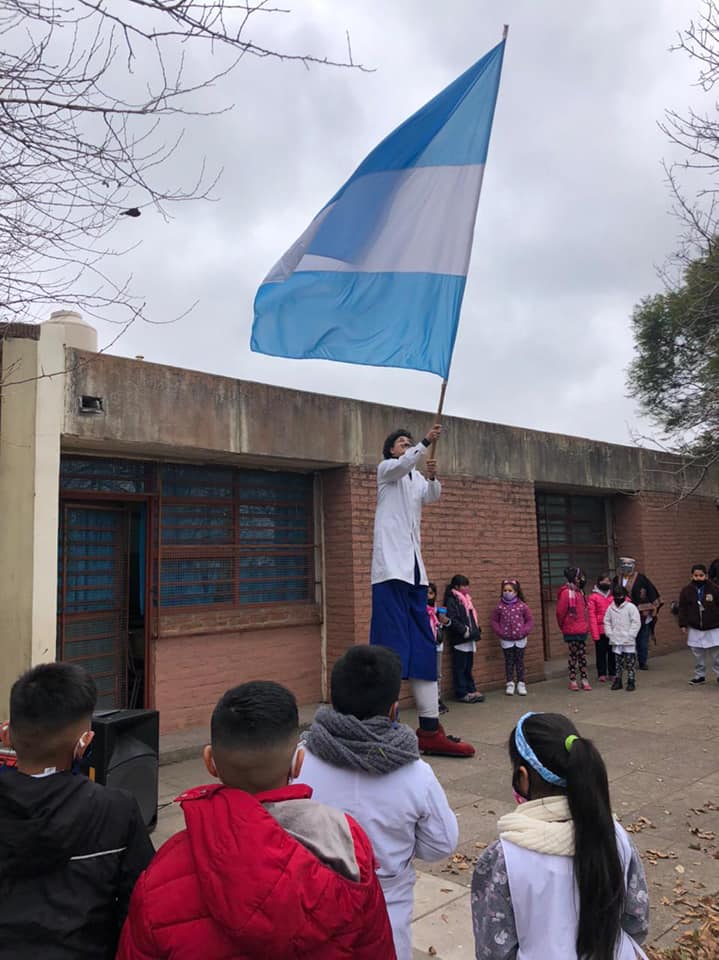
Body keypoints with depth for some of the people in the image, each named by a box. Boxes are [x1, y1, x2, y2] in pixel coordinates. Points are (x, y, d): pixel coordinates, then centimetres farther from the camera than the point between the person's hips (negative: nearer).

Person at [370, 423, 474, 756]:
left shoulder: (417, 478, 24)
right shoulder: (386, 469, 7)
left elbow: (432, 496, 3)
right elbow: (403, 464, -16)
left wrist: (433, 477, -16)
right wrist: (426, 442, -29)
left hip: (414, 570, 7)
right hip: (391, 568, -7)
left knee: (424, 651, 4)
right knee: (391, 649, -13)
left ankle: (430, 729, 7)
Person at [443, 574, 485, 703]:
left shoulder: (466, 599, 15)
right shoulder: (452, 601, -12)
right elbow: (452, 620, -20)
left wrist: (476, 631, 9)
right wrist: (464, 631, -21)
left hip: (469, 639, 8)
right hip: (459, 640, -8)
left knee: (468, 667, 15)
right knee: (460, 668, 1)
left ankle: (471, 690, 22)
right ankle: (462, 693, 7)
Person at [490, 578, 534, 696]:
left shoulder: (522, 606, -6)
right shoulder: (499, 607, -5)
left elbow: (530, 620, 1)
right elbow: (494, 621, 3)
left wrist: (524, 631, -11)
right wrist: (500, 632, -9)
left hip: (520, 639, 0)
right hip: (506, 640, 0)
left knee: (519, 661, 9)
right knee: (509, 661, 7)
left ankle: (521, 684, 17)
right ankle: (510, 684, 15)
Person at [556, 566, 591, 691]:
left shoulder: (579, 592, 10)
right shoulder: (566, 592, -16)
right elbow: (560, 612, -13)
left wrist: (585, 625, 12)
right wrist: (563, 626, -1)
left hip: (582, 630, 7)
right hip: (572, 631, -7)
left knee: (582, 655, 11)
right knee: (573, 655, 2)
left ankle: (584, 679, 18)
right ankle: (572, 681, 12)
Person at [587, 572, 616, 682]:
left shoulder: (613, 595, 6)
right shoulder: (593, 597, -4)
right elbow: (592, 616, -6)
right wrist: (595, 633, -10)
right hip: (600, 630, -3)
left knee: (612, 652, 10)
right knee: (601, 652, 4)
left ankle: (612, 673, 21)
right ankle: (602, 674, 13)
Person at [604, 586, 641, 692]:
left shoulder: (630, 607, -8)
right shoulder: (611, 608, 5)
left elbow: (636, 622, -9)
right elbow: (607, 621, 12)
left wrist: (630, 635, -13)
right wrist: (609, 633, 2)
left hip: (628, 641, -4)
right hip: (615, 641, 4)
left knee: (630, 663, 1)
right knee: (618, 663, 11)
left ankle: (631, 682, 10)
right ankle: (618, 681, 19)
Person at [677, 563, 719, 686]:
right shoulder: (687, 590, -2)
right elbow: (682, 609, 4)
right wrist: (683, 625, 1)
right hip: (695, 629, 2)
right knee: (697, 654, 9)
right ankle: (699, 675, 20)